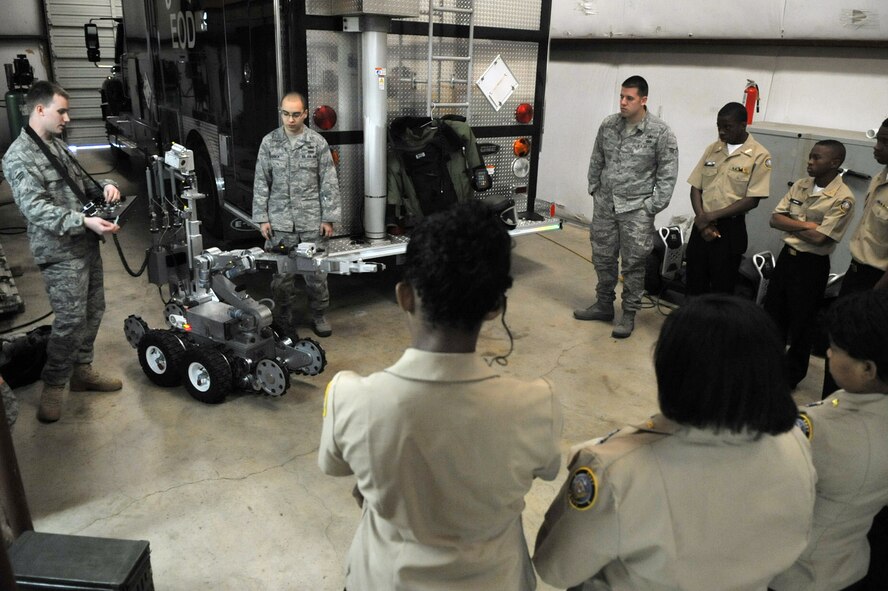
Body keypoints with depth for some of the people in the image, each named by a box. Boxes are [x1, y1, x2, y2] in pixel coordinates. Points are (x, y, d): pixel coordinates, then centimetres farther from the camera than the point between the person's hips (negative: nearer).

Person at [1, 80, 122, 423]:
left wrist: (104, 187, 1)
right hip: (60, 252, -9)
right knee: (71, 320, -8)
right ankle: (53, 386, 8)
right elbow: (35, 209, -21)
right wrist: (84, 221, -32)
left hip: (86, 244, 9)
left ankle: (81, 371, 27)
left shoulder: (57, 146, 14)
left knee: (93, 311, 13)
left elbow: (81, 184, 23)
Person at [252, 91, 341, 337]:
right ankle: (282, 320, 20)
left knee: (316, 272, 6)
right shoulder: (269, 142, 3)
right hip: (279, 222, 1)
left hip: (312, 222, -1)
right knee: (281, 275, 4)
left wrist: (329, 218, -2)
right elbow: (261, 183, 6)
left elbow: (329, 184, 1)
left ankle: (319, 316, 23)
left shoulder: (317, 142, 0)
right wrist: (262, 218, 1)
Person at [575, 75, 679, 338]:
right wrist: (594, 190, 12)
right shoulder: (608, 125, 3)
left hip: (636, 208, -4)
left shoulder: (660, 133, -10)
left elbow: (668, 174, -7)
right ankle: (603, 305, 29)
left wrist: (653, 207, -10)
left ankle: (629, 315, 15)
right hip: (605, 204, 5)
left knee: (633, 264, 2)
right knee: (602, 258, 13)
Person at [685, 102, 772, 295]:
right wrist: (701, 218, -9)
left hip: (730, 229, -4)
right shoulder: (712, 149, 8)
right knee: (693, 283, 11)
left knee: (721, 288, 5)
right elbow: (696, 187, 6)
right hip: (702, 226, 5)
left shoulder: (759, 156, -7)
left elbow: (752, 200, -12)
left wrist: (711, 216, -14)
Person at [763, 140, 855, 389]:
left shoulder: (842, 198, -16)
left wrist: (789, 223, -9)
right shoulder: (800, 185, 4)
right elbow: (775, 219, -1)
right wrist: (805, 225, -16)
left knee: (801, 322, 6)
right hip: (787, 255, 6)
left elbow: (818, 238, -22)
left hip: (812, 264, -6)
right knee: (772, 313, 16)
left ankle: (790, 376, 23)